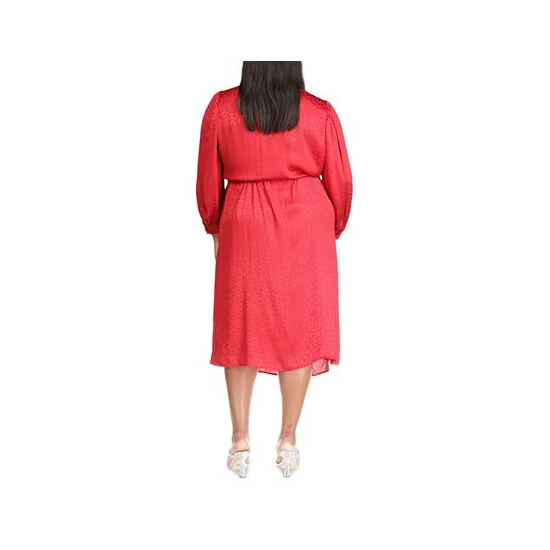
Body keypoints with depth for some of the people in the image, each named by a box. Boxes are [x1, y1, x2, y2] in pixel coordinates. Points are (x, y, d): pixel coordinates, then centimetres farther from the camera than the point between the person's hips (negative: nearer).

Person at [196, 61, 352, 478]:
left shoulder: (221, 109, -5)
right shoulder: (320, 113, -5)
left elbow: (208, 182, 2)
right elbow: (340, 183, 1)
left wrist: (215, 229, 19)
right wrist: (332, 232, 19)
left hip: (245, 231, 0)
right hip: (307, 234, 0)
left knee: (242, 327, 11)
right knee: (299, 328, 9)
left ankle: (241, 440, 16)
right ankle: (288, 440, 16)